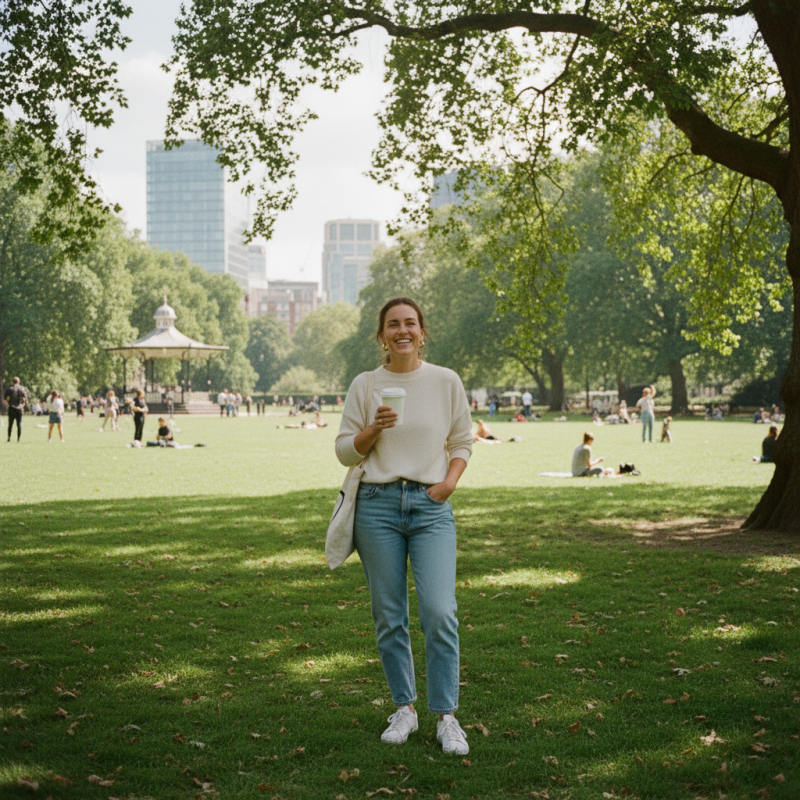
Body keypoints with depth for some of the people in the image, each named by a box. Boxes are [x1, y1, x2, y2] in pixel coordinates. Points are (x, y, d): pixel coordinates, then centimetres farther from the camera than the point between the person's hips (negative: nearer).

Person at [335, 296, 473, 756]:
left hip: (431, 507, -1)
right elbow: (346, 452, 6)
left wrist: (451, 480, -5)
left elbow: (463, 441, 12)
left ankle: (447, 717, 1)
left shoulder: (446, 381, 5)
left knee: (440, 612, -11)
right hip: (378, 505, 1)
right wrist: (374, 428, -12)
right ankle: (405, 709, 20)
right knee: (390, 617, 6)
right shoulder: (365, 386, 5)